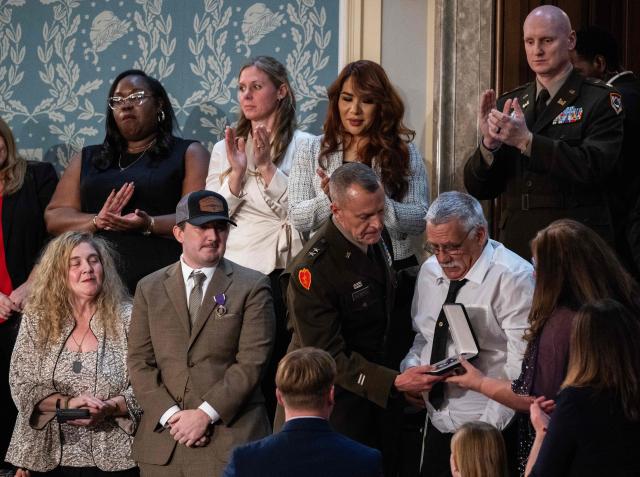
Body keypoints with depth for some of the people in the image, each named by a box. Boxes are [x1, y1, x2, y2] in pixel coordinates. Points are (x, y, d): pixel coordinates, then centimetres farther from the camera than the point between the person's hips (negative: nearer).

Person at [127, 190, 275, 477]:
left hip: (230, 437, -2)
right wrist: (171, 415, -8)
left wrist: (205, 414, -12)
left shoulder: (252, 287, 3)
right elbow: (140, 363, 6)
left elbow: (251, 361, -6)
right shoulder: (149, 289, 12)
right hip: (162, 440, 3)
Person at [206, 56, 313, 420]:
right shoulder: (226, 148, 14)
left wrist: (267, 167, -10)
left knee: (278, 369, -4)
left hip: (285, 273, -2)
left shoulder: (304, 145, 5)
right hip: (237, 269, 2)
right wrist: (237, 172, -6)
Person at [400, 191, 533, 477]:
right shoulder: (430, 270, 7)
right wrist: (410, 368, -1)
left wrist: (488, 430, -21)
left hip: (489, 431, -6)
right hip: (437, 424, 6)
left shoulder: (513, 277, -15)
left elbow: (520, 366, -18)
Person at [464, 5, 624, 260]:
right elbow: (478, 189, 7)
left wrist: (526, 141, -24)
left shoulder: (600, 100, -2)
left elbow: (594, 167, -17)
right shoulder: (508, 103, 10)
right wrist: (489, 143, -13)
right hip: (516, 245, 4)